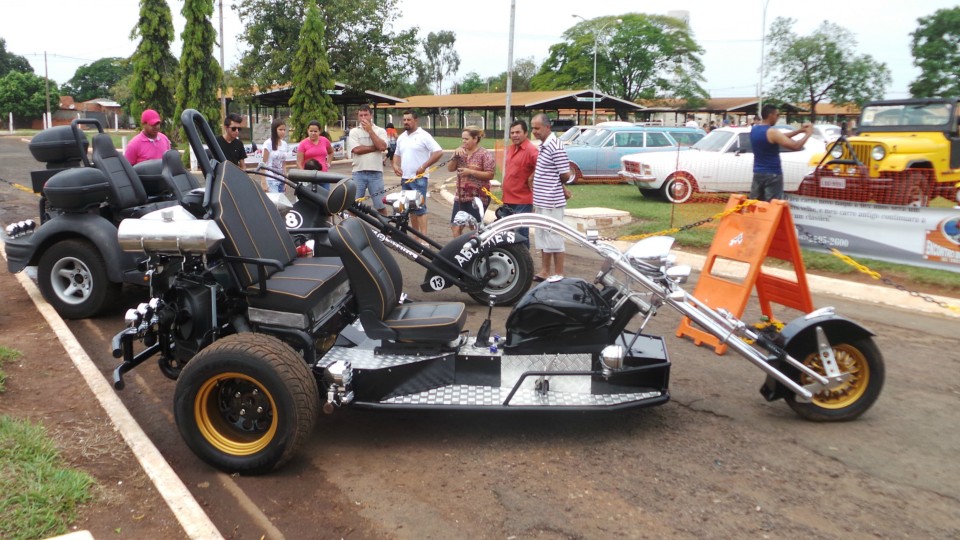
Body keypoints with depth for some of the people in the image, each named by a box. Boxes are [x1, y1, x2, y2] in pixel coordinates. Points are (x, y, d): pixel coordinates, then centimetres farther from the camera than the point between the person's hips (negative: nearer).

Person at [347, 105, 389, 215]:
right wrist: (375, 147, -7)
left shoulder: (380, 131, 7)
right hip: (359, 173, 0)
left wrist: (370, 130, -7)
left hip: (376, 173, 0)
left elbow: (382, 147, -11)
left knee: (380, 205, 4)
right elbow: (356, 149, -10)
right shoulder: (354, 132, 6)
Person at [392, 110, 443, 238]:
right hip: (405, 178, 7)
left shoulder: (423, 136, -7)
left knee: (420, 208, -11)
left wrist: (423, 167, -16)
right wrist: (395, 165, 4)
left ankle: (424, 237, -11)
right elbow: (397, 154, 26)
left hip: (419, 178, -7)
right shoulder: (401, 137, 14)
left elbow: (438, 152, -13)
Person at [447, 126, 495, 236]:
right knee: (455, 227, 4)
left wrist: (470, 172, -20)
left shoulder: (485, 154, -8)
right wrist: (455, 155, -10)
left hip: (478, 197, -6)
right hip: (461, 196, 6)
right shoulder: (461, 151, 10)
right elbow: (450, 168, 6)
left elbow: (490, 175, -13)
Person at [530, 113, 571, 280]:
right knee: (542, 237, 16)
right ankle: (545, 271, 27)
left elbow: (565, 175, -17)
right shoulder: (542, 145, 12)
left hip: (551, 202, -10)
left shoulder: (556, 147, -17)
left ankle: (558, 275, 9)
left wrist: (557, 186, 1)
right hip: (541, 201, 10)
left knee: (554, 238, -1)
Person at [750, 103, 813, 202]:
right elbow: (796, 146, -18)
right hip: (772, 175, -7)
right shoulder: (772, 132, -17)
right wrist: (807, 134, -2)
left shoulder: (754, 130, 8)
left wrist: (799, 131, 13)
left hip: (758, 173, 8)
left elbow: (781, 137, 16)